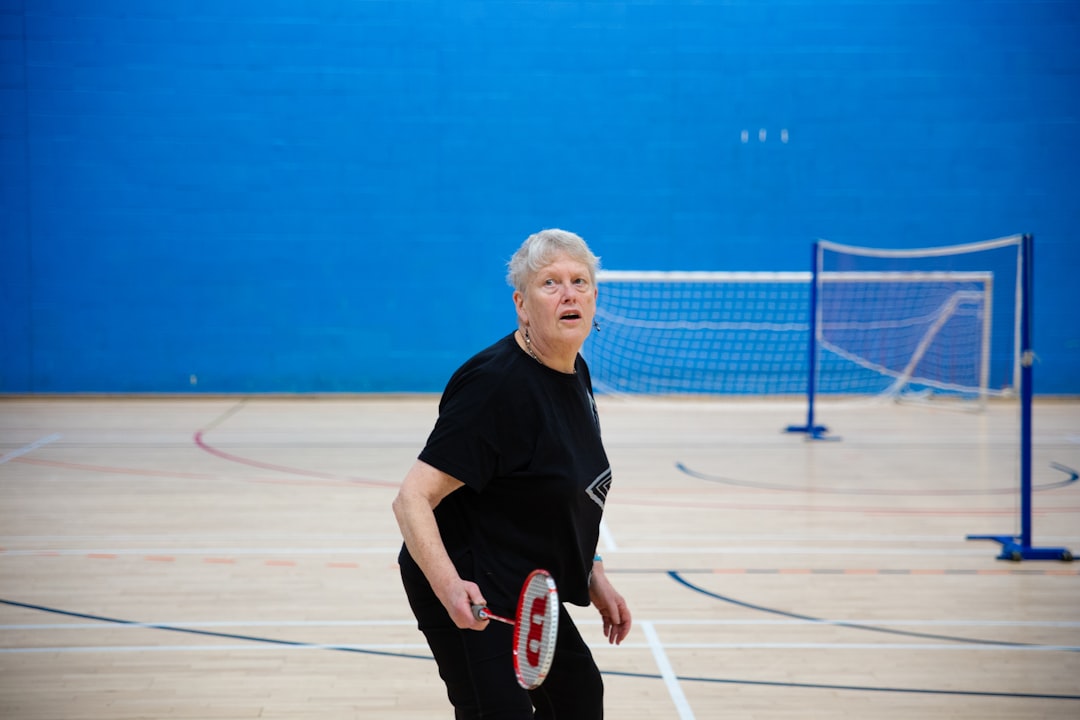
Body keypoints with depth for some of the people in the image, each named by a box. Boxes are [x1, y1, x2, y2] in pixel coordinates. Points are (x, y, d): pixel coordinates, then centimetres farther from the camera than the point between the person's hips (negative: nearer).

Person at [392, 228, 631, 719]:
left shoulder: (576, 374, 5)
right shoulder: (496, 383, -23)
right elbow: (412, 498, -27)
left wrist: (593, 578, 17)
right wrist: (448, 584, -41)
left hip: (525, 592, 10)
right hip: (471, 600, -10)